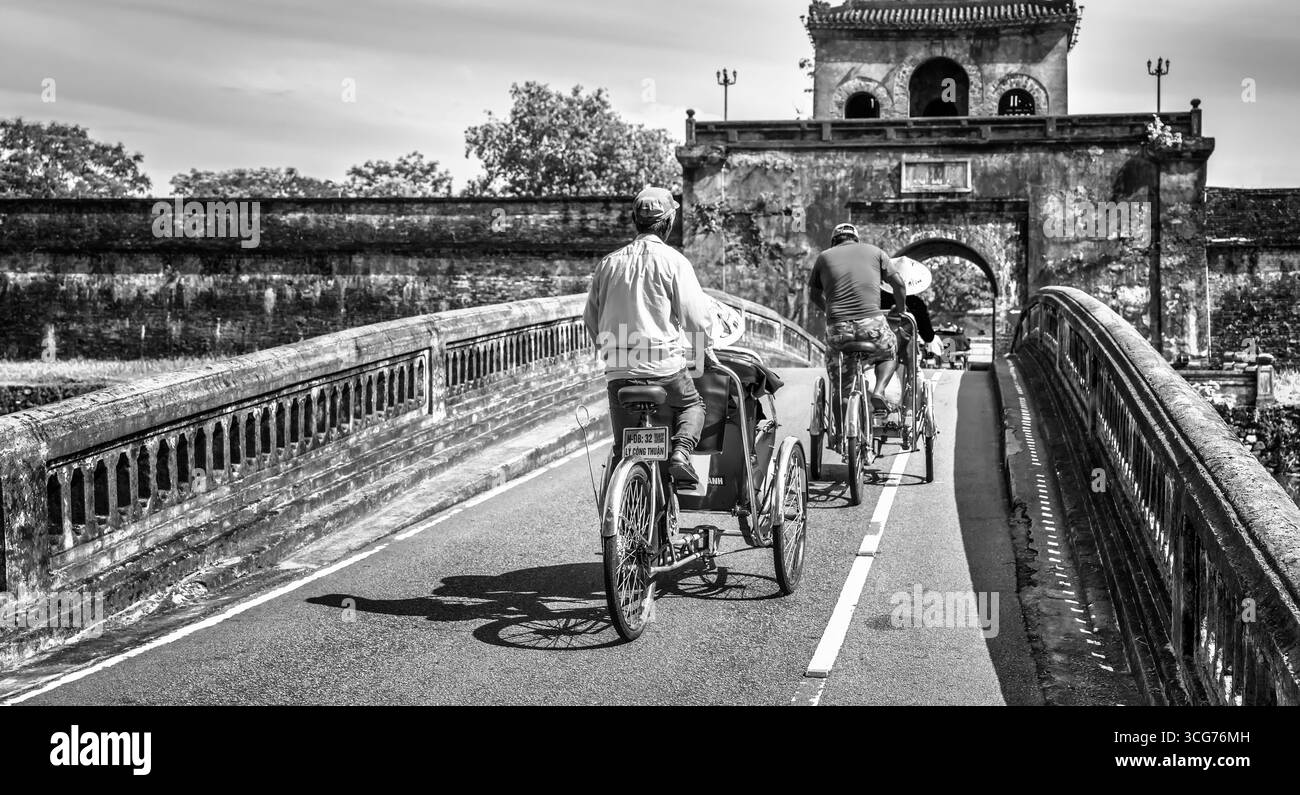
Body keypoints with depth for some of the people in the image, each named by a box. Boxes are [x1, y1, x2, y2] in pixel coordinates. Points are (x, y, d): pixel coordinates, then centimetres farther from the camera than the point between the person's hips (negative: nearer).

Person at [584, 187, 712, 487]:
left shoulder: (609, 262, 10)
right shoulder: (672, 261, -3)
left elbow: (590, 319, 16)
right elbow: (696, 318, -5)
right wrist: (696, 354, 13)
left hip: (618, 372, 3)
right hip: (666, 368, -3)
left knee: (623, 451, 11)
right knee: (693, 405, 25)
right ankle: (680, 453, 1)